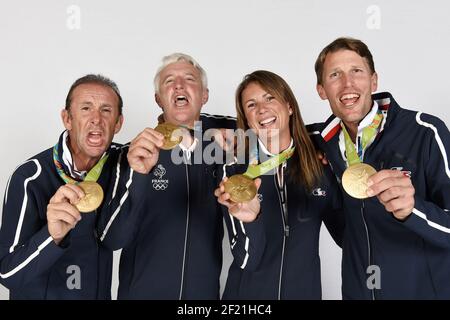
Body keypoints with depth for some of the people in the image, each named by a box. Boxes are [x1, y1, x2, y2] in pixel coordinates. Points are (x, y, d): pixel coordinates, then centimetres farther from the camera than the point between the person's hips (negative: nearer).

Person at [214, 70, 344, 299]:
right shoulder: (235, 170, -14)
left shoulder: (321, 165, -8)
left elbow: (345, 235, 0)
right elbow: (246, 260, -16)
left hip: (305, 291, 2)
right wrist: (251, 219, -36)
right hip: (248, 292, -2)